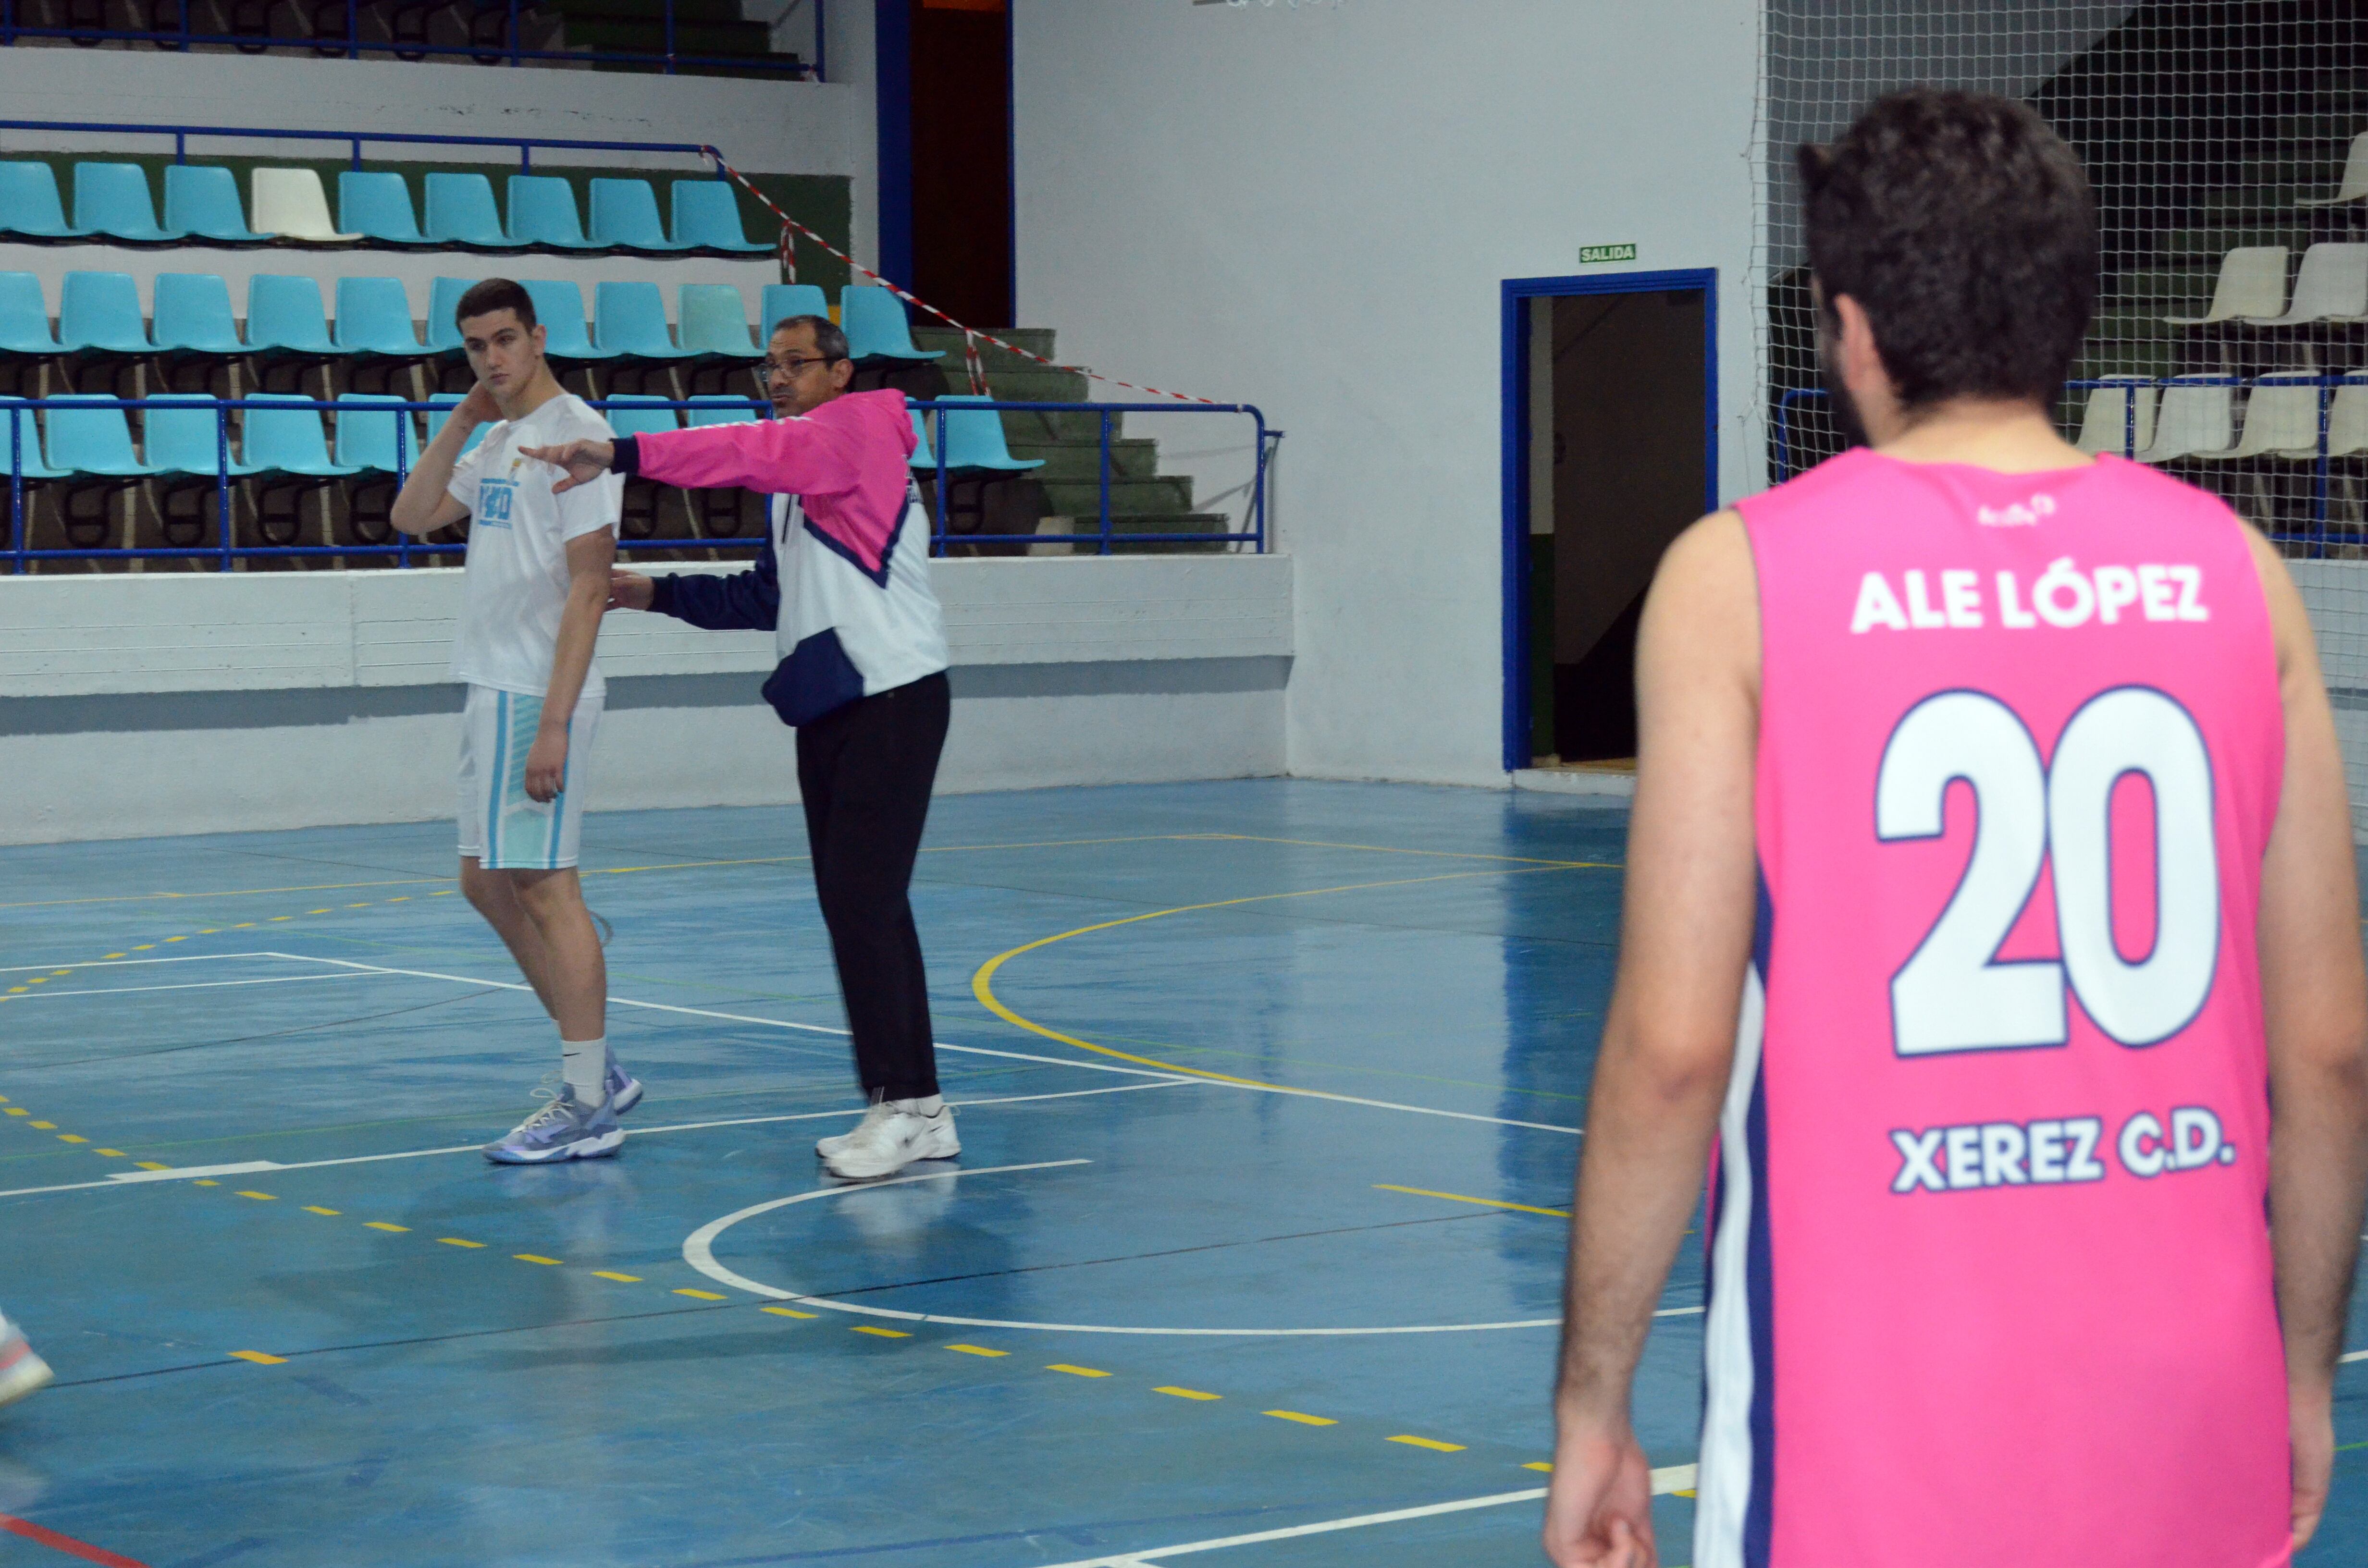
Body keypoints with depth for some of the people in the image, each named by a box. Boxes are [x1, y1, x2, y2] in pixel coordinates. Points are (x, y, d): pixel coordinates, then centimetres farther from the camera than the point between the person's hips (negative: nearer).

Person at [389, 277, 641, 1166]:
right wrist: (463, 420, 7)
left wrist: (554, 722, -23)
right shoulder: (497, 442, 16)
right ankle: (597, 1074, 20)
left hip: (538, 694, -10)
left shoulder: (575, 434, -12)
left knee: (542, 884, -8)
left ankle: (587, 1109, -4)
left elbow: (588, 586, -17)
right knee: (487, 882, 13)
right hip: (491, 690, 10)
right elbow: (412, 517, 15)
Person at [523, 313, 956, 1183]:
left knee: (863, 905, -12)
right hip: (833, 708, 10)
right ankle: (915, 1110, 14)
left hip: (892, 701, -10)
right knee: (859, 908, 9)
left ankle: (906, 1104, -8)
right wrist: (656, 592, 13)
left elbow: (754, 452, -25)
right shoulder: (800, 478, 20)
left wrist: (620, 454, -34)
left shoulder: (859, 428, -8)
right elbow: (768, 597, 23)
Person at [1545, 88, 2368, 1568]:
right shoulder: (2230, 571, 4)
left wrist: (1592, 1402, 1)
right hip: (2191, 1433, 3)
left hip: (1871, 1441, -3)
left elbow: (1674, 1049, -9)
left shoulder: (1741, 575, -4)